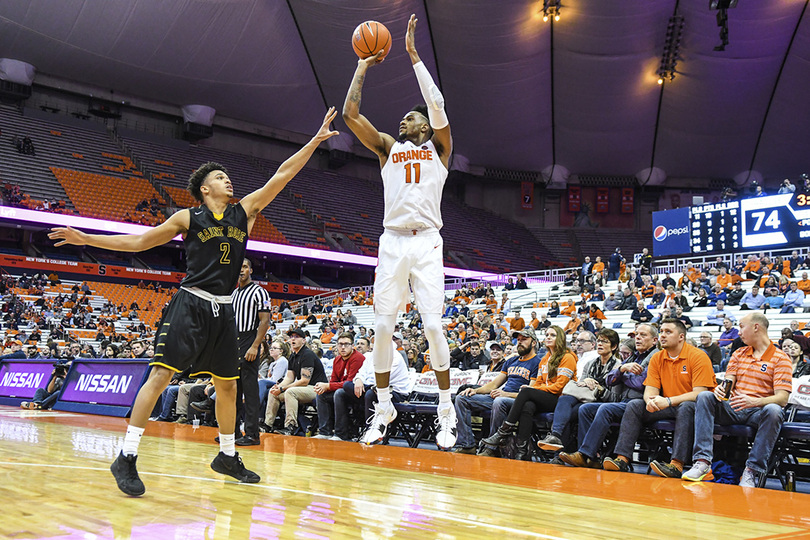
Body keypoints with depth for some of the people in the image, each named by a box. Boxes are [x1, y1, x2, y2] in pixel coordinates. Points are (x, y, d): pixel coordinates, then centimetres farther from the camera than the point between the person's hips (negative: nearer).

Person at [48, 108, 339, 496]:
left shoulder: (245, 211, 9)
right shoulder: (188, 217, 2)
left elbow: (282, 175, 5)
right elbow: (140, 241, 8)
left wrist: (315, 140, 2)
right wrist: (86, 239, 3)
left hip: (223, 311, 4)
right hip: (190, 304, -4)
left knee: (227, 385, 11)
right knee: (160, 375, -13)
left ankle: (227, 456, 26)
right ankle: (127, 458, -6)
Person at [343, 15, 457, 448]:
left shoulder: (438, 149, 12)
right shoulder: (389, 149, 18)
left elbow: (437, 106, -5)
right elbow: (350, 114, 9)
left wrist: (413, 54, -3)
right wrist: (364, 65, 12)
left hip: (426, 242, -3)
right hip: (392, 242, 3)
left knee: (432, 326, -10)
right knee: (382, 327, 0)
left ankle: (446, 409, 4)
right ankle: (384, 408, 14)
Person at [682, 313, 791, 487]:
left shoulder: (780, 358, 3)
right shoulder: (739, 354, 19)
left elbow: (782, 398, -9)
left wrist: (754, 401, -29)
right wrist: (721, 389, -19)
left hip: (757, 411, -4)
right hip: (732, 408, 4)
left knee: (773, 410, -36)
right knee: (704, 396, -23)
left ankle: (753, 471, -32)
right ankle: (703, 462, -34)